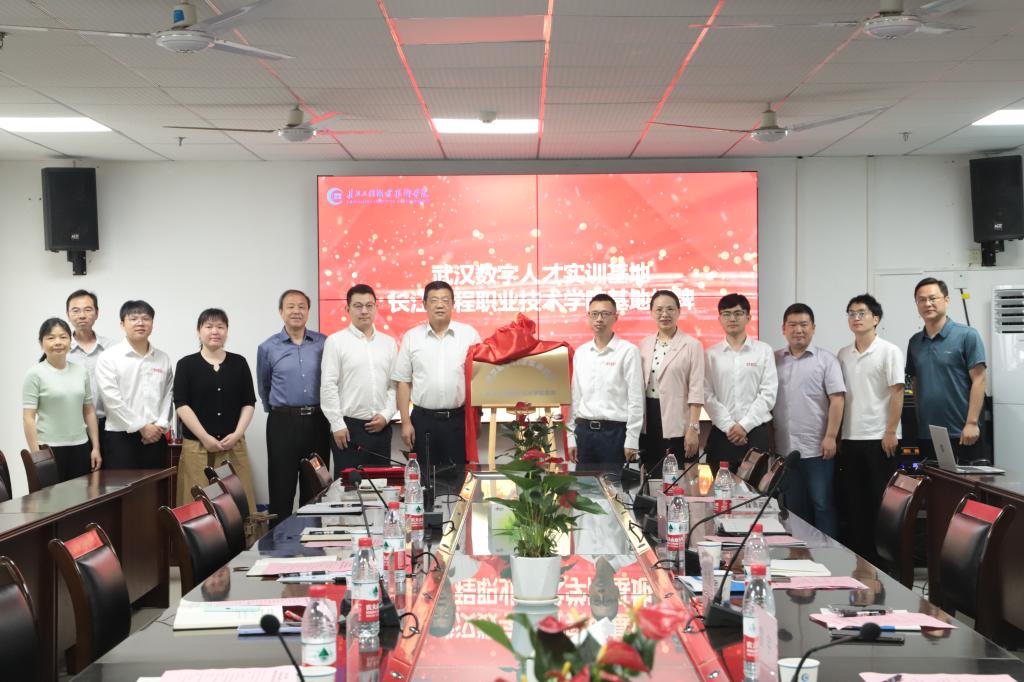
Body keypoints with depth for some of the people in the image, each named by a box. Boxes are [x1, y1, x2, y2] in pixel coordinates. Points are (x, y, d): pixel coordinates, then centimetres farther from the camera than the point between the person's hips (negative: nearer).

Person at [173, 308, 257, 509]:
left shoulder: (239, 363, 10)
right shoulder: (186, 364, 3)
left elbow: (249, 403, 8)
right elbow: (181, 405, -4)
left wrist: (237, 434, -6)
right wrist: (205, 438, -12)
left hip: (234, 446, 2)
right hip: (197, 447, -2)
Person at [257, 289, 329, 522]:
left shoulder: (323, 343, 3)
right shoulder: (268, 348, 2)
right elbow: (264, 387, 15)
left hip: (317, 421, 1)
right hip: (283, 423, -1)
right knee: (282, 486, 1)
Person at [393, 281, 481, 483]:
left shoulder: (469, 335, 1)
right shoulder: (412, 337, 3)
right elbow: (403, 382, 5)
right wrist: (406, 422, -1)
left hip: (458, 419, -1)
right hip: (423, 420, 1)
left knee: (458, 475, 3)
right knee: (423, 475, 6)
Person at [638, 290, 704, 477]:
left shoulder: (691, 345, -4)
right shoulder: (644, 345, 10)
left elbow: (696, 391, -8)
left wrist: (693, 428, -14)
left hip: (677, 425, -4)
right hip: (649, 422, 5)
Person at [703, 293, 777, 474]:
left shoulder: (764, 351, 5)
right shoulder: (711, 354, 7)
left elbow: (768, 394, -1)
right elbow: (708, 396, 0)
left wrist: (744, 425, -9)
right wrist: (729, 426, -10)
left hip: (756, 433, -1)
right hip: (722, 434, 1)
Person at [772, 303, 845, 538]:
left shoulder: (825, 359, -1)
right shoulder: (774, 360, 9)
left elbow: (837, 400, -6)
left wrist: (830, 437, -13)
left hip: (817, 448, -4)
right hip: (784, 448, 4)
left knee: (822, 503, 1)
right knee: (794, 507, 11)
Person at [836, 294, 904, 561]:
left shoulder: (889, 352, -4)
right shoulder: (843, 354, 10)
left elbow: (897, 394, -8)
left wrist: (891, 432, -13)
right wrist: (836, 434, 8)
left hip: (879, 439, -5)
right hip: (850, 439, 5)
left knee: (882, 503, 1)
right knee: (853, 503, 9)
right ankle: (858, 556, 17)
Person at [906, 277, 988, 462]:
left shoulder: (967, 335, -5)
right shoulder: (914, 342, 10)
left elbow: (978, 380, -9)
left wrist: (972, 423, -15)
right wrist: (917, 422, 7)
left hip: (962, 434, -5)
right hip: (926, 435, 5)